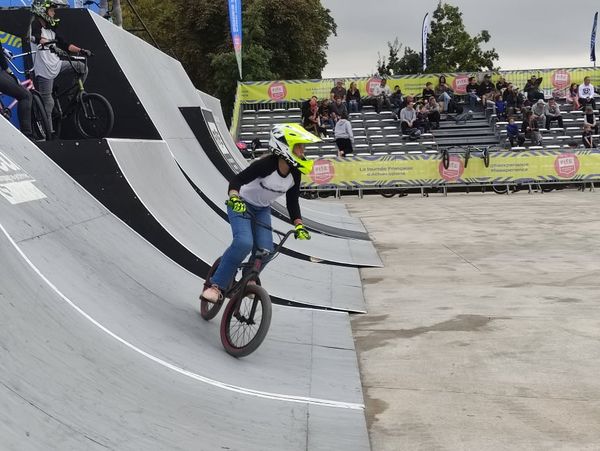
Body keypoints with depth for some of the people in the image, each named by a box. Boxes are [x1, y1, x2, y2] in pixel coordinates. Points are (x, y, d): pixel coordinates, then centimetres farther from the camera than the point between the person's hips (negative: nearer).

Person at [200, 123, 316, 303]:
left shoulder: (295, 173, -10)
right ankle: (216, 284, -18)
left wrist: (299, 226, -10)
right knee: (244, 243, -29)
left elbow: (292, 201, 0)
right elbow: (237, 180, -33)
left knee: (265, 250, -12)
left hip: (262, 210, 6)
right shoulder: (266, 164, -29)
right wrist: (234, 199, -51)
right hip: (240, 205, -6)